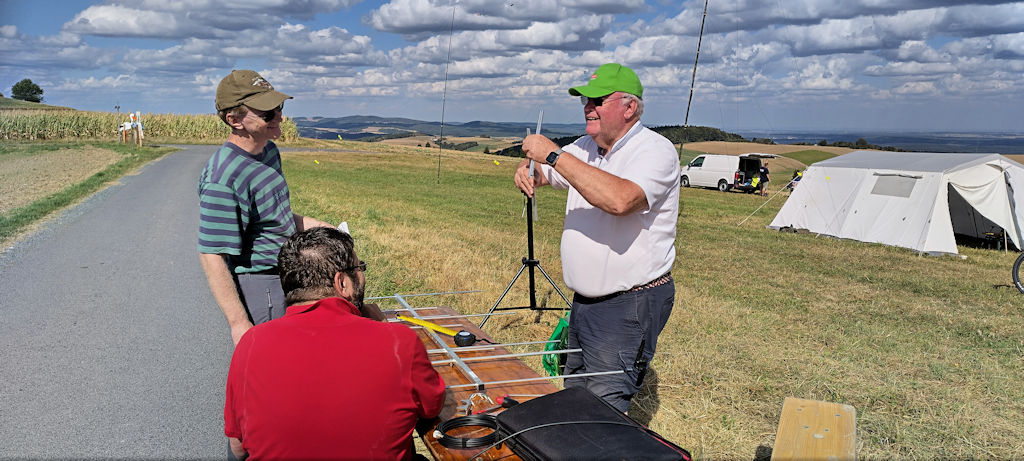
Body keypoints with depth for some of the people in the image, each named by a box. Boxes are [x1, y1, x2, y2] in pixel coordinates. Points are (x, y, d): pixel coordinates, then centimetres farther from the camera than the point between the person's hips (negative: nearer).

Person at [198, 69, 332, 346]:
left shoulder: (269, 150, 4)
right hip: (257, 289, -9)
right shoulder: (223, 180, -26)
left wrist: (310, 225, 4)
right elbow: (212, 256, -25)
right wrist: (239, 323, -25)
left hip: (283, 281, 9)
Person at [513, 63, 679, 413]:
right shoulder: (585, 148, 9)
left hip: (630, 307, -8)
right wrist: (527, 171, -6)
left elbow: (620, 199, -35)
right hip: (585, 301, 8)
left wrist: (554, 155, -29)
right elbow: (542, 174, 21)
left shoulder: (656, 151, -16)